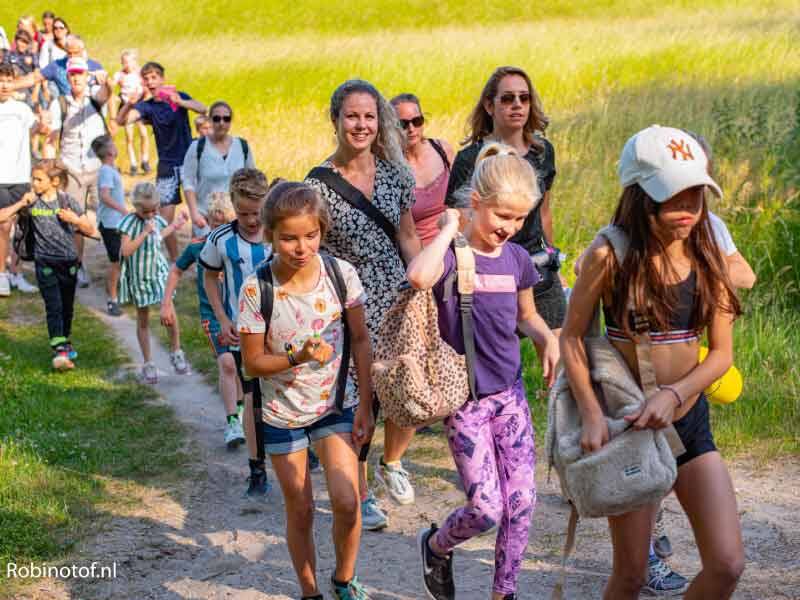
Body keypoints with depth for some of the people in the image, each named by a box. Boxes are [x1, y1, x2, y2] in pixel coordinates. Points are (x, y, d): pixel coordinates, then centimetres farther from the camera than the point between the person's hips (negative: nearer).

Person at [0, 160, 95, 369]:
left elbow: (90, 230, 0)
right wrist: (21, 203, -17)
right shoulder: (31, 202, -3)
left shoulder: (67, 201, -4)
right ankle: (59, 351, -18)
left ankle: (66, 343, 36)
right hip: (45, 263, -1)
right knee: (54, 307, -12)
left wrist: (75, 220, -19)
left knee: (67, 307, 15)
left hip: (68, 261, 1)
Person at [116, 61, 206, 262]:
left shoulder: (179, 96, -3)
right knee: (166, 219, 0)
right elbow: (121, 120, -16)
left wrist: (180, 102, -39)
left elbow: (202, 109, -21)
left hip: (189, 162, -1)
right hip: (167, 166, 1)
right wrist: (129, 104, -36)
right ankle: (174, 260, 14)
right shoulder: (147, 106, -1)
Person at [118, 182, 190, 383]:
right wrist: (145, 232, -29)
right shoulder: (130, 222, -17)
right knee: (143, 321, 9)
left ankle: (176, 352, 14)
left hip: (158, 274, 3)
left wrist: (174, 226, 16)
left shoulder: (157, 220, -1)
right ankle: (148, 364, 20)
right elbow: (126, 251, -27)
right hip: (139, 278, -3)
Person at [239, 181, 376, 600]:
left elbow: (361, 340, -4)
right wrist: (298, 357, -29)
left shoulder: (340, 274, -14)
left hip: (336, 406, 1)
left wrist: (365, 405, -6)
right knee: (300, 511, 10)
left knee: (346, 502, -10)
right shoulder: (256, 290, -19)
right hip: (282, 413, -1)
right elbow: (252, 362, -12)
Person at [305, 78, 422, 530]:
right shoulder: (318, 184, -10)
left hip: (397, 299, 3)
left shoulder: (395, 173, 2)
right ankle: (362, 496, 26)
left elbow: (408, 238, 11)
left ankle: (392, 463, 27)